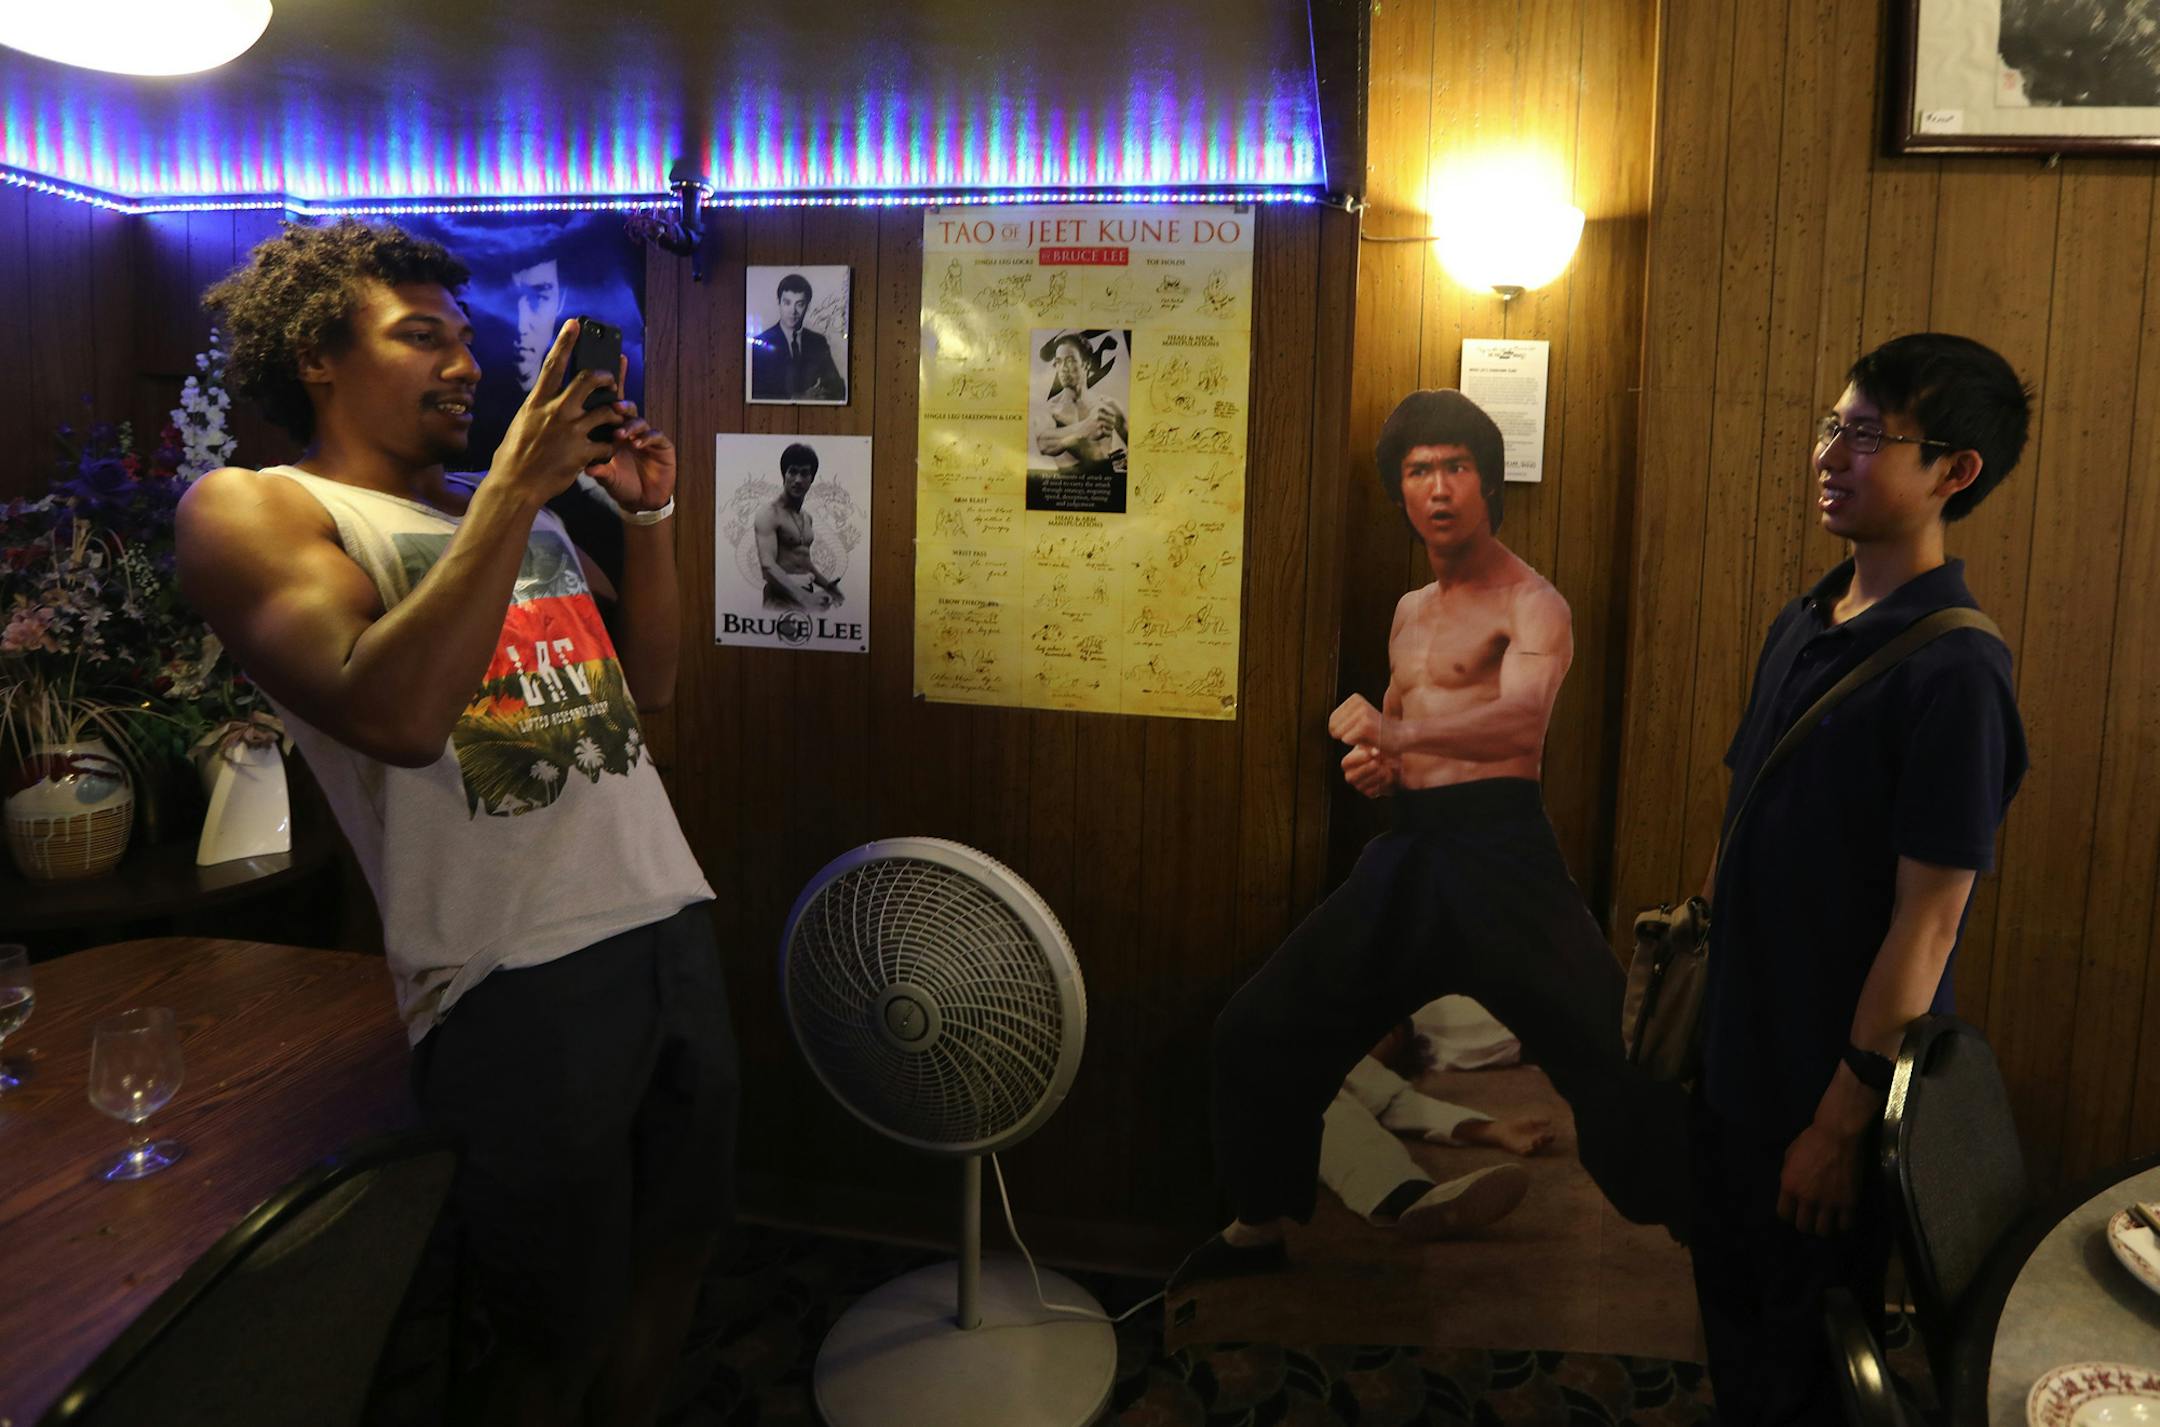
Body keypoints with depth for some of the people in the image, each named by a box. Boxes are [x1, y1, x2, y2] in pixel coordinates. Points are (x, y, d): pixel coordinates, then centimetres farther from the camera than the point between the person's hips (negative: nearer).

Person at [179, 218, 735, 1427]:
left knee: (678, 1249, 21)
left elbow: (648, 682, 17)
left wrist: (651, 515, 6)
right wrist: (517, 488, -19)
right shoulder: (252, 509, -4)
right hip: (521, 975, -7)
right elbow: (397, 714, -22)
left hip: (673, 924, 7)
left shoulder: (517, 508, 18)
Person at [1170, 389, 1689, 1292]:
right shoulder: (1411, 613, 20)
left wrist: (1394, 734, -32)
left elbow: (1521, 719, -24)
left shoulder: (1529, 604, -5)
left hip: (1497, 851, -7)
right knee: (1258, 1030, 9)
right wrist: (1374, 766, 8)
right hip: (1409, 852, 7)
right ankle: (1259, 1226, 28)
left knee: (1612, 1048, -21)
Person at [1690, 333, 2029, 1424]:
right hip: (1739, 1050, 7)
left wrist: (1843, 1118, -18)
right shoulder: (1802, 625, 3)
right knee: (1731, 1305, 24)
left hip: (1834, 1082, -7)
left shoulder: (1954, 669, -21)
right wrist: (1694, 969, 13)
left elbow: (1926, 924, -21)